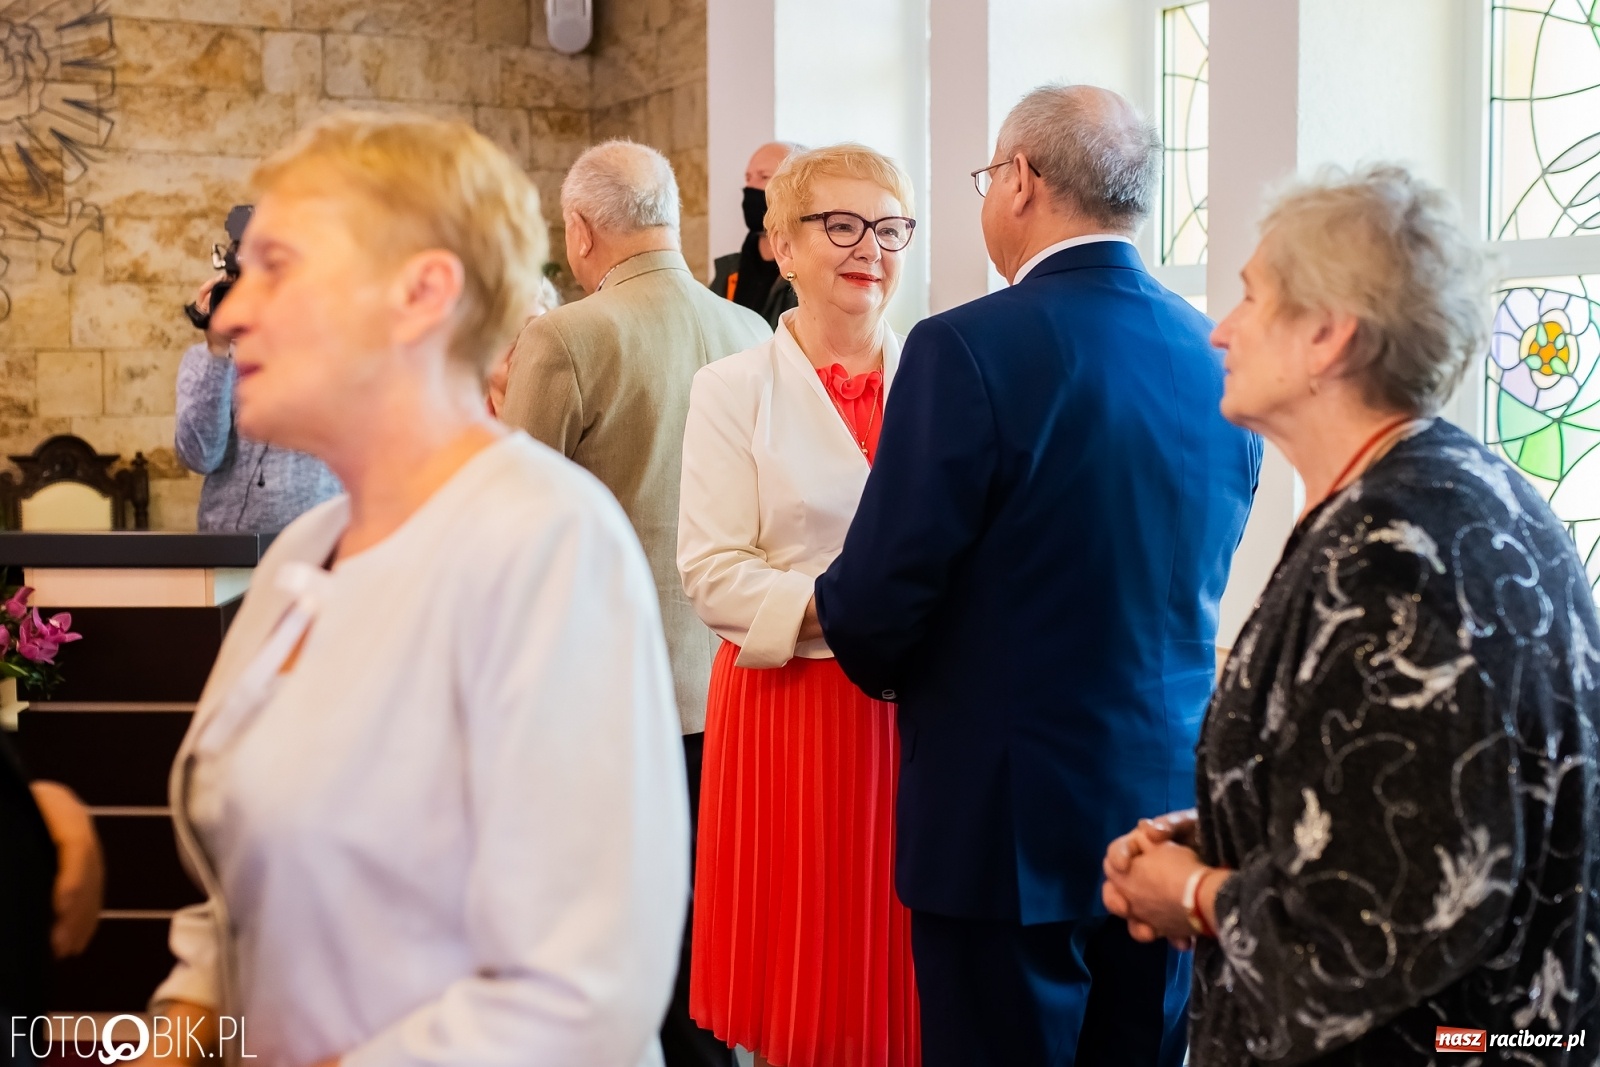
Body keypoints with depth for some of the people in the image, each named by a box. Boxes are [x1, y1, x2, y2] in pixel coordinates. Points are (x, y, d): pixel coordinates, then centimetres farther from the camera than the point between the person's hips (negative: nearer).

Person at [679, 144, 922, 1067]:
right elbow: (713, 573, -6)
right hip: (791, 709, -2)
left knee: (915, 984, 6)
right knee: (804, 989, 3)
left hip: (919, 709, 2)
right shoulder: (735, 389, 1)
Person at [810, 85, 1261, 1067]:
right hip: (1172, 805, 6)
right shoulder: (1218, 359, 3)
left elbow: (878, 595, -16)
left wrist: (876, 661, 6)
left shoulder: (969, 349, -17)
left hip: (1011, 824, -6)